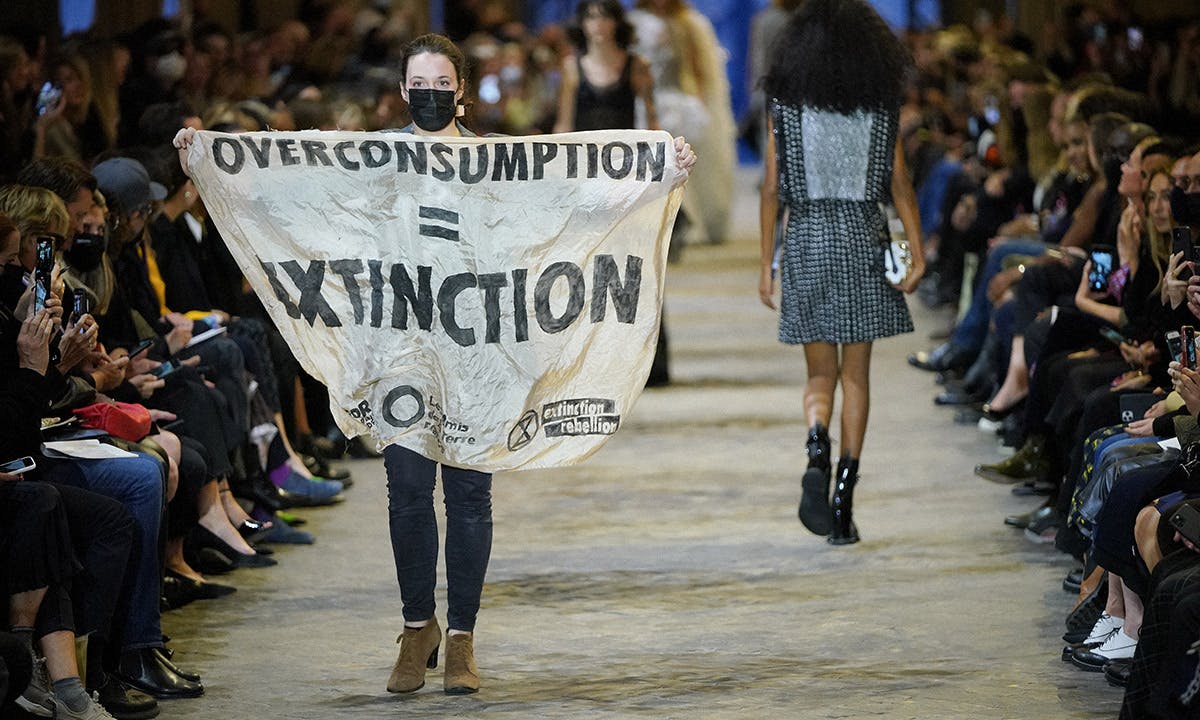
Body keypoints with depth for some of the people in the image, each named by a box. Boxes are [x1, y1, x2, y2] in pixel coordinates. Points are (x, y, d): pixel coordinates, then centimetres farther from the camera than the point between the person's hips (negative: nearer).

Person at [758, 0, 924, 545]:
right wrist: (917, 253, -2)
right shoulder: (881, 106, 1)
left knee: (820, 372, 9)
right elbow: (899, 183, -3)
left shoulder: (785, 106, 0)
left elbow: (772, 188, 0)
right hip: (863, 242, 0)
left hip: (806, 240, 0)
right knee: (855, 374, 7)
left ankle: (817, 449, -22)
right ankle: (844, 494, 1)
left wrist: (767, 264, 3)